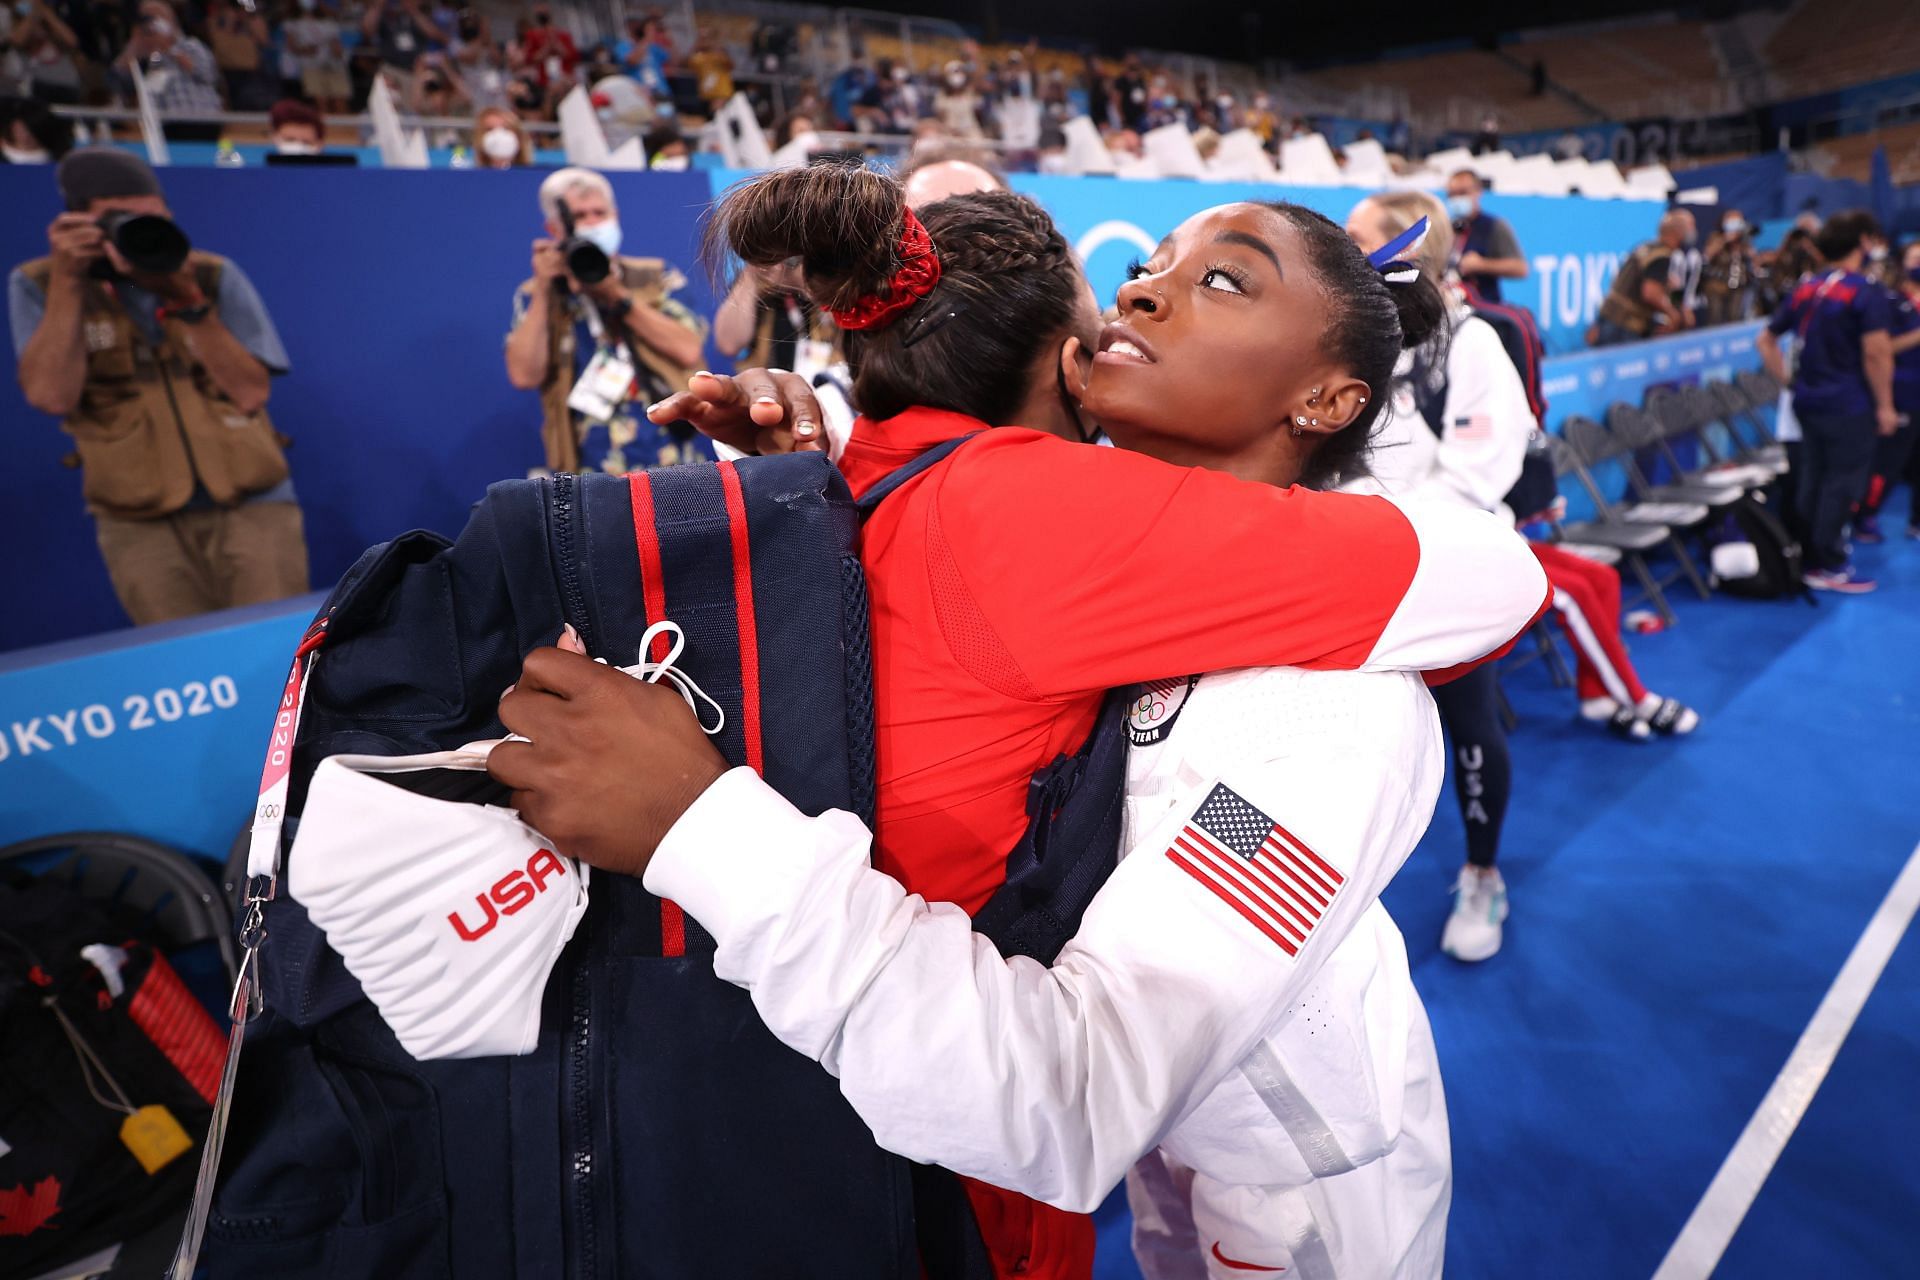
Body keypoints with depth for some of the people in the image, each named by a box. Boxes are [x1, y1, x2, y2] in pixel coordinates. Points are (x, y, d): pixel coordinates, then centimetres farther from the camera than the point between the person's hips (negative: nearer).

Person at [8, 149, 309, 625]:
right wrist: (67, 282, -12)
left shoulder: (214, 276, 3)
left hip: (252, 506, 0)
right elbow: (52, 395, -10)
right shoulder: (38, 285, 4)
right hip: (139, 522, 0)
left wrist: (187, 301, -15)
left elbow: (251, 392, -5)